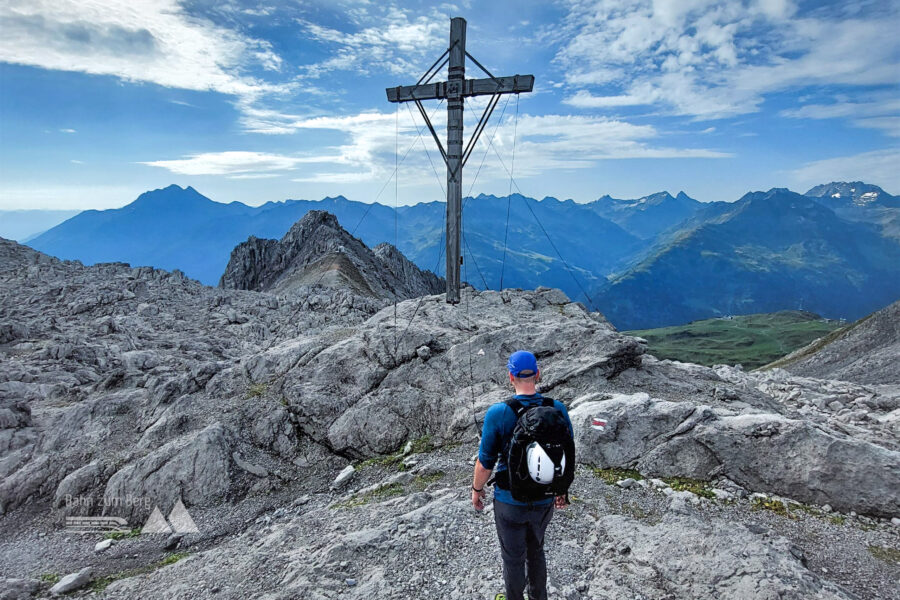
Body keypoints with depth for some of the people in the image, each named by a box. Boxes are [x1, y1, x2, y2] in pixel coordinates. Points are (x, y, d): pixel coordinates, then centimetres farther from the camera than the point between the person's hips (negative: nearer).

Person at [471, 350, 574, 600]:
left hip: (510, 502, -3)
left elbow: (485, 462, -13)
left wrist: (477, 489, 5)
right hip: (544, 500, 4)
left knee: (513, 557, 20)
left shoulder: (497, 413, -23)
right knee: (536, 551, 28)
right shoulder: (558, 409, -14)